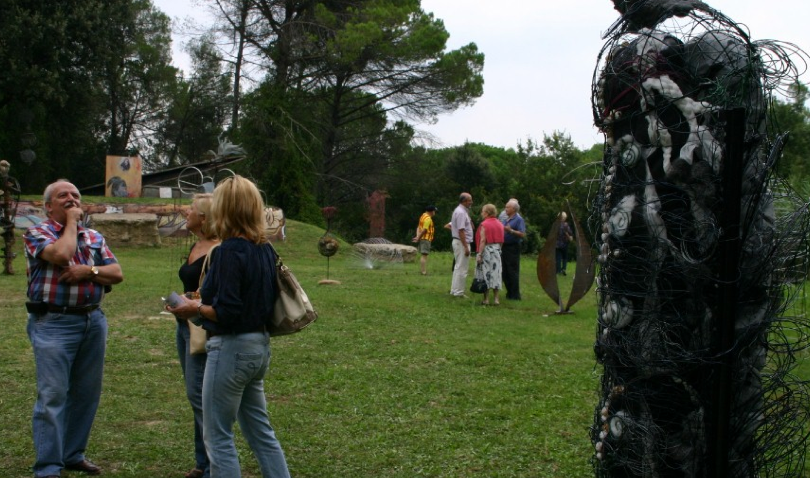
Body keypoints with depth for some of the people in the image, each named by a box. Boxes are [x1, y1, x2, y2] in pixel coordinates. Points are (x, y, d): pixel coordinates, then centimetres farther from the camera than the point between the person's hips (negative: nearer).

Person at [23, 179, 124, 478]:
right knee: (52, 395, -6)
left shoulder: (94, 237, 14)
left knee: (86, 393, 10)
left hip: (93, 321, 6)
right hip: (53, 323, -5)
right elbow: (61, 254, -21)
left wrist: (89, 270, -12)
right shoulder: (36, 233, -2)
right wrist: (71, 222, -6)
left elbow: (117, 274, 7)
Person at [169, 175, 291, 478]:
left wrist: (195, 308, -6)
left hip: (231, 348, -9)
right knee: (260, 430, 18)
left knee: (218, 437, 5)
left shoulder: (229, 251, -19)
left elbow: (226, 313, -23)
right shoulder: (265, 249, 6)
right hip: (259, 345, 9)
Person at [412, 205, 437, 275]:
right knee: (424, 255, -11)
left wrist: (417, 236, 0)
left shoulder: (424, 216, 15)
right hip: (426, 239, -10)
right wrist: (418, 238, -13)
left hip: (422, 239, 10)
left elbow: (419, 227, 11)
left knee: (423, 255, 14)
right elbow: (424, 230, -20)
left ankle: (422, 271, 17)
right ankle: (424, 272, -13)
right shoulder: (428, 219, -15)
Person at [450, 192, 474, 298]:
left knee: (458, 268, 15)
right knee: (462, 268, -6)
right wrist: (466, 247, -23)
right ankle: (458, 292, -3)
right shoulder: (461, 212, -17)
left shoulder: (458, 210, 15)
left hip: (457, 241, 11)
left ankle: (455, 290, 21)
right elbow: (461, 231, -22)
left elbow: (450, 226, 21)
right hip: (462, 243, -11)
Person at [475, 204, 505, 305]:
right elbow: (501, 240, 9)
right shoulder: (499, 224, 8)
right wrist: (498, 249, 17)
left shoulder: (484, 224, -11)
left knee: (485, 274, 0)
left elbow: (483, 240, -16)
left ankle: (486, 299, -1)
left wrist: (479, 254, -16)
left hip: (486, 250, -5)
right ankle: (496, 299, 5)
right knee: (495, 274, 7)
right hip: (497, 250, 5)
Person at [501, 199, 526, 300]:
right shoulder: (505, 219, 16)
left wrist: (511, 231, -25)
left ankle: (515, 295, -1)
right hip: (504, 246, 8)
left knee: (513, 272, -6)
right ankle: (509, 292, 19)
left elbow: (523, 234, -17)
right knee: (505, 272, 10)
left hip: (513, 247, -8)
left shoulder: (519, 220, -8)